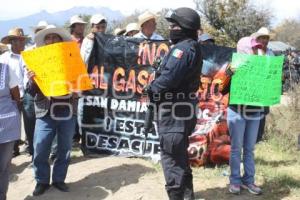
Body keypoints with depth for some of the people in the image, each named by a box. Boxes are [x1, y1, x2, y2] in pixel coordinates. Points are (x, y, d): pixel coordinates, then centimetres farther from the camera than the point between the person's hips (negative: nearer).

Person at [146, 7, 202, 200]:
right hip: (183, 109, 11)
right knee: (180, 153, 21)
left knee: (170, 155, -3)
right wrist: (156, 87, 6)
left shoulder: (183, 48, -18)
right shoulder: (193, 47, 15)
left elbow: (169, 78, -26)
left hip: (174, 110, -11)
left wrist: (151, 88, -9)